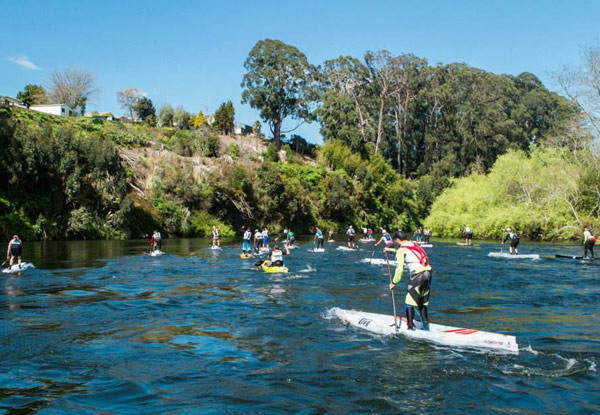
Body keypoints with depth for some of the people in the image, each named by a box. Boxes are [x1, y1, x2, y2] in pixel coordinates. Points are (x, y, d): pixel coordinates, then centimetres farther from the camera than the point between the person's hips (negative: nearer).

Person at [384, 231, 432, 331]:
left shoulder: (401, 250, -3)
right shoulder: (414, 244, 18)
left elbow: (399, 268, -8)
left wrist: (394, 282, 0)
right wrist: (391, 250, 49)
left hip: (417, 274, -7)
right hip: (428, 272, 7)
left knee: (409, 303, 1)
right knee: (422, 302, 19)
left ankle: (411, 326, -2)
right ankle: (426, 325, 19)